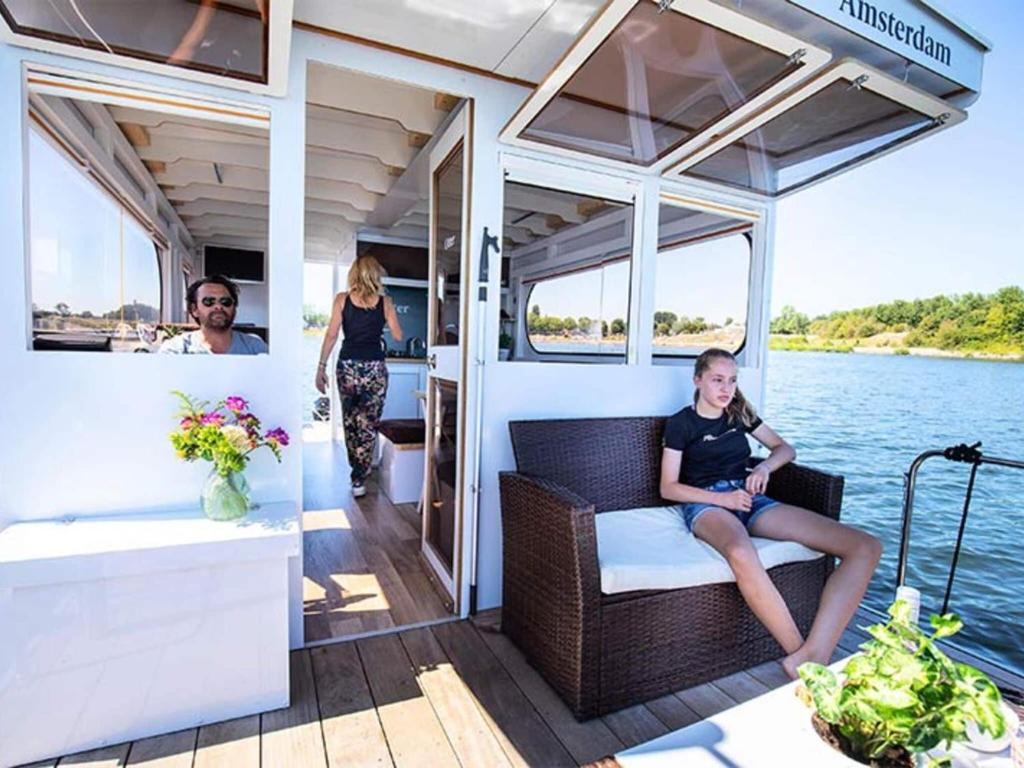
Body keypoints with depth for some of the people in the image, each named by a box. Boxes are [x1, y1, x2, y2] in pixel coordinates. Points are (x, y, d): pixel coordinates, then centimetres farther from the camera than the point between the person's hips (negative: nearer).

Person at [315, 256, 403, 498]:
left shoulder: (342, 299, 2)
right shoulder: (385, 302, 1)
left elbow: (332, 335, -2)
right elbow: (397, 336, 4)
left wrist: (321, 367, 2)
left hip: (347, 366, 1)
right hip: (375, 367, -1)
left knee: (350, 422, 18)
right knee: (368, 424, 5)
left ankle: (356, 471, 32)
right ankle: (359, 480, 6)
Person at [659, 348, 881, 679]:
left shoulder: (739, 413, 18)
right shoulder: (680, 423, 4)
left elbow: (785, 449, 25)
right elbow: (668, 487, 0)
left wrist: (764, 467, 2)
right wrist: (722, 498, -14)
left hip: (749, 500, 6)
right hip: (706, 503, -5)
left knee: (865, 546, -15)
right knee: (742, 554, -45)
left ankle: (814, 655, -27)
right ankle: (800, 653, -28)